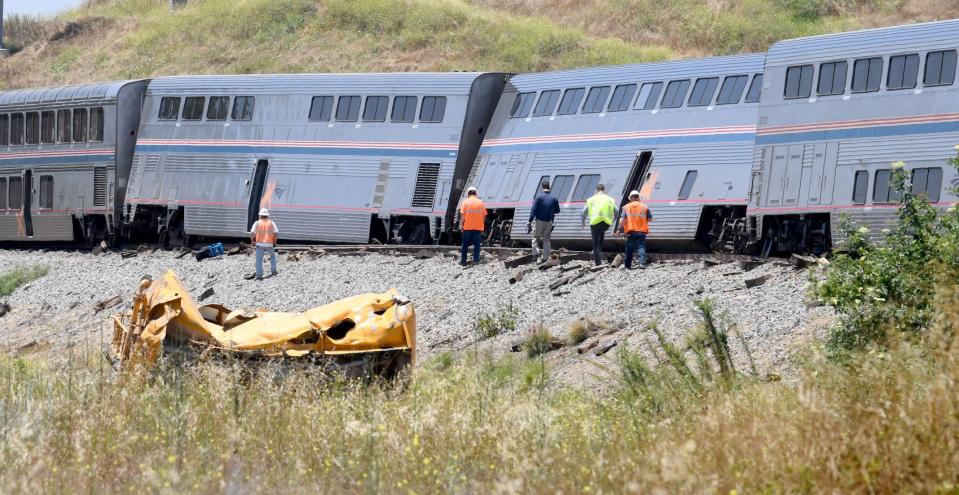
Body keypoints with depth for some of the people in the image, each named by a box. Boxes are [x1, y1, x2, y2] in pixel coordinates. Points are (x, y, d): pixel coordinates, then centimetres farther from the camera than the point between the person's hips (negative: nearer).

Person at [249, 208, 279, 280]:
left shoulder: (257, 223, 1)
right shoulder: (271, 223, 5)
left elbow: (252, 233, -8)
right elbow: (275, 233, -2)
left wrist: (252, 241, 6)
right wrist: (274, 241, 10)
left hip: (260, 244, -2)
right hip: (269, 244, 2)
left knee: (259, 260, 3)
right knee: (273, 256, 28)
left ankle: (259, 276, -3)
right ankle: (273, 271, 28)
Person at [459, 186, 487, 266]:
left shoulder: (465, 202, -4)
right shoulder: (481, 202, 2)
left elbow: (462, 214, -9)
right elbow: (484, 215, 3)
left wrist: (461, 224, -4)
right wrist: (482, 224, 13)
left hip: (467, 226, -1)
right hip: (478, 227, 1)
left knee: (465, 244, 7)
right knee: (477, 244, 5)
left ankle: (463, 260, 9)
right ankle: (476, 260, 3)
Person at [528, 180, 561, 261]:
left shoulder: (539, 197, -10)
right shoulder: (554, 198, 0)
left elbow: (533, 210, -13)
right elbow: (557, 210, 6)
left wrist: (530, 221, -12)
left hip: (540, 221, -3)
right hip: (549, 221, 3)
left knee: (535, 237, 10)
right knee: (546, 240, 12)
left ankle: (536, 252, -8)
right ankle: (546, 257, 8)